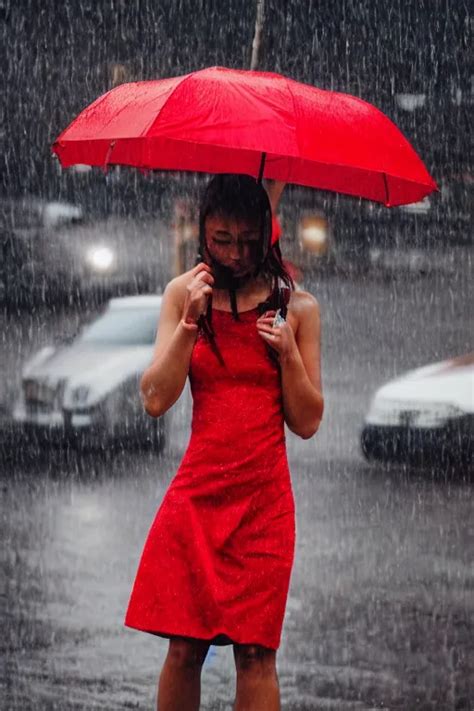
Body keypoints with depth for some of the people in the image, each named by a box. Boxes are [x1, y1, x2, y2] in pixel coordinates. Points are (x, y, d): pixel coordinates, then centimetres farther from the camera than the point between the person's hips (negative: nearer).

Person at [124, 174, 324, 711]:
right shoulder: (186, 293, 5)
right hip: (197, 493, 1)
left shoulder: (296, 307, 3)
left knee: (255, 651, -4)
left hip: (263, 500, -1)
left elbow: (307, 423, 2)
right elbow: (155, 400, -4)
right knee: (183, 646, -1)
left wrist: (288, 352, -12)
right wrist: (191, 321, -12)